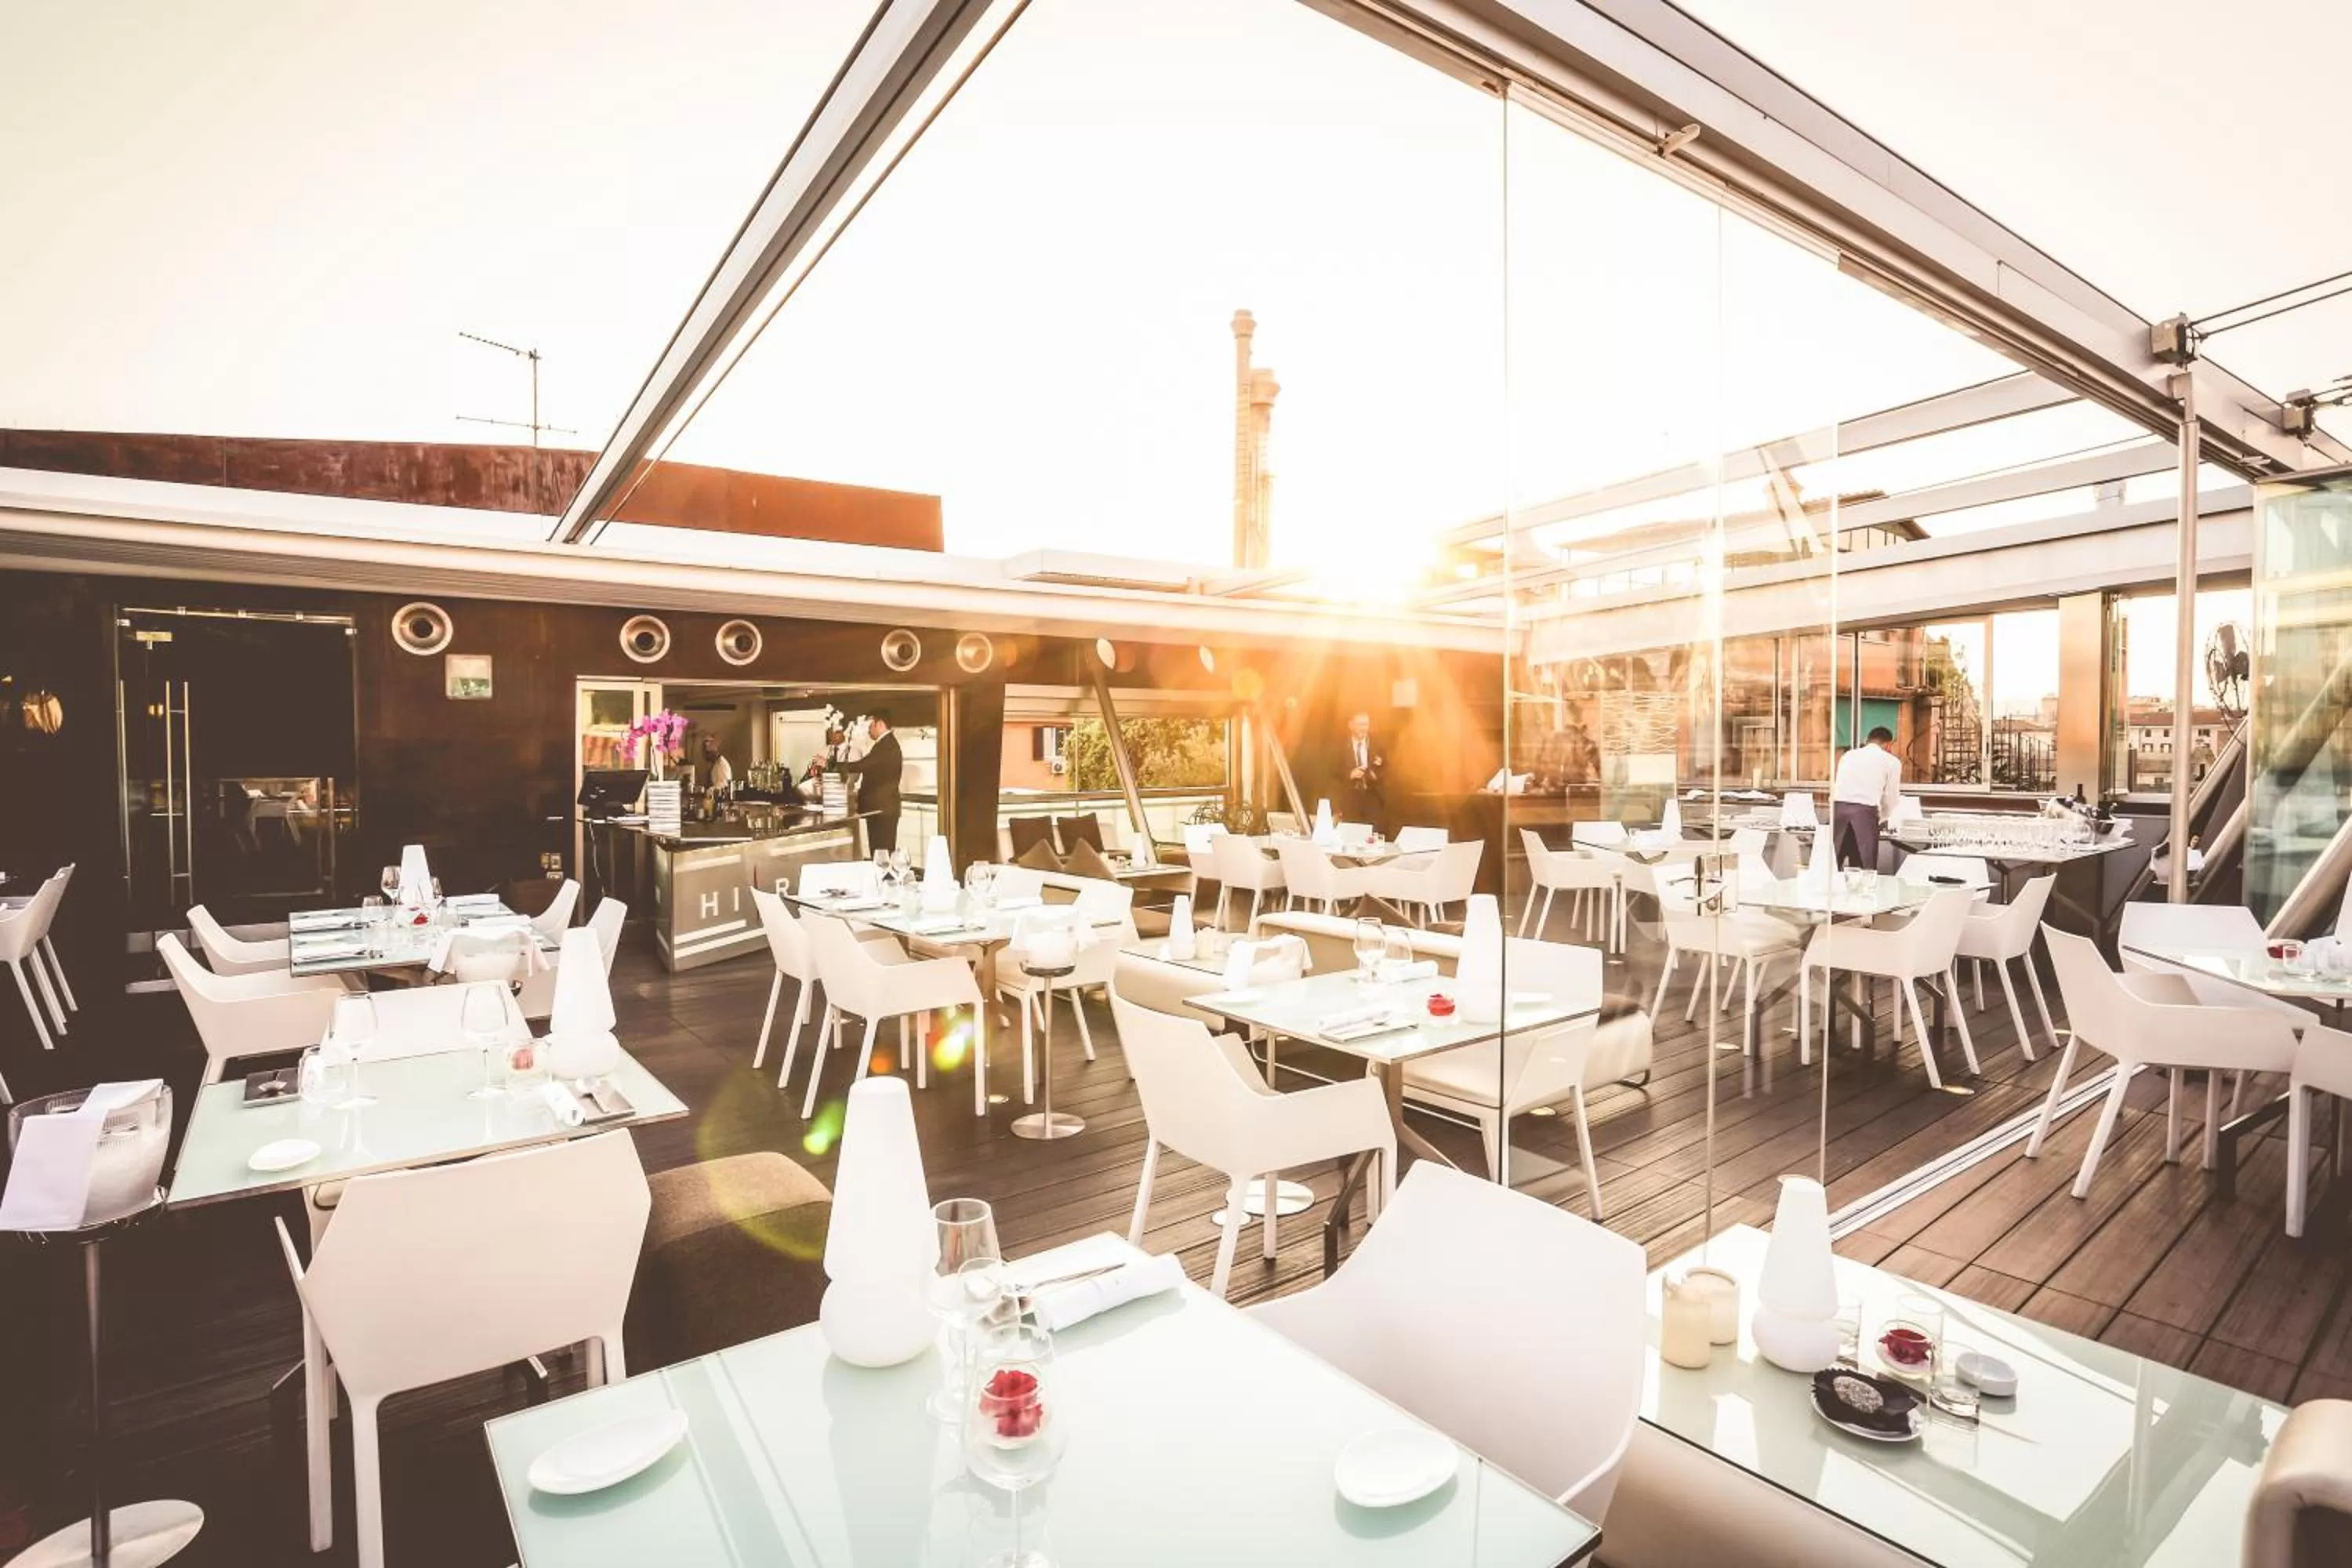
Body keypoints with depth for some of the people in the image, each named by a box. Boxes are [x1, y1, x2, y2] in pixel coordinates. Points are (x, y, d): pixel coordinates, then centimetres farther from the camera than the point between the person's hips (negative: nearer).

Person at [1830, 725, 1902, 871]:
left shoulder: (1848, 755, 24)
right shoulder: (1892, 761, 13)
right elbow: (1891, 799, 16)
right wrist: (1880, 818, 35)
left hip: (1838, 808, 3)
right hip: (1865, 811, -3)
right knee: (1865, 869, 3)